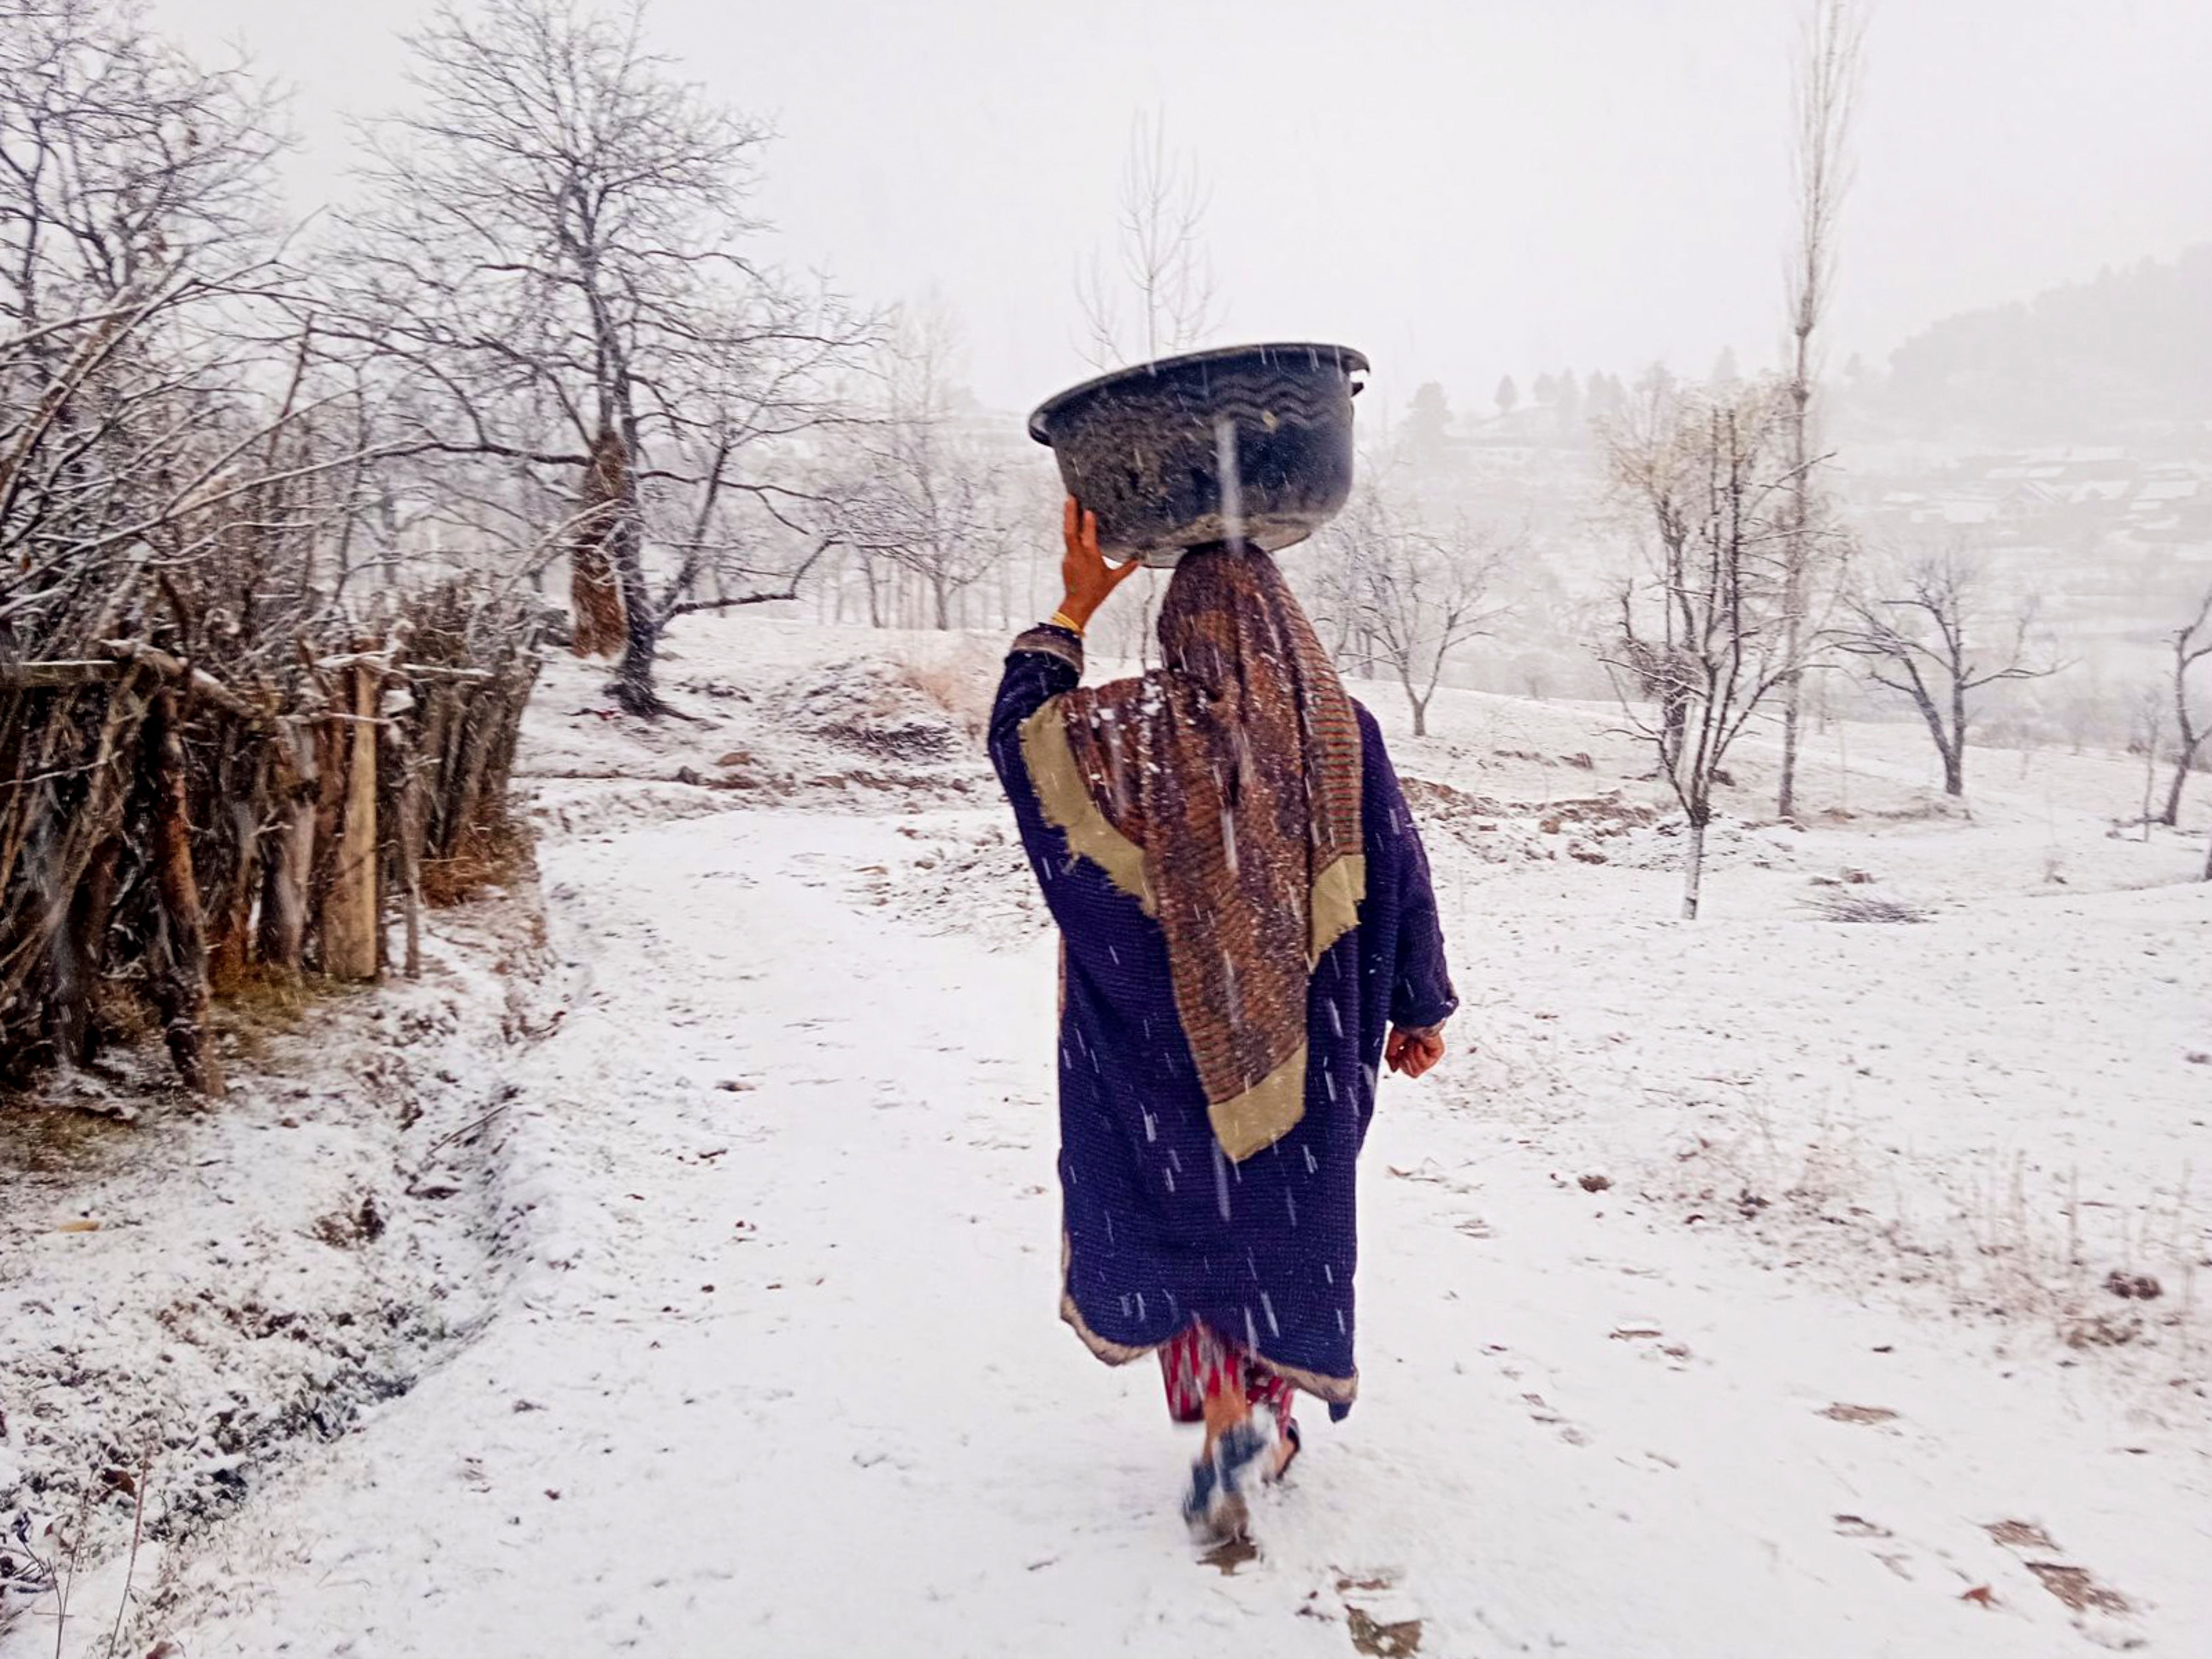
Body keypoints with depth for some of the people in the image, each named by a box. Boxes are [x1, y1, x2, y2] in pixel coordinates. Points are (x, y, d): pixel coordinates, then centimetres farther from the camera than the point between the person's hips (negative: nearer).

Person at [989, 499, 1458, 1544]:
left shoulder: (1132, 731, -12)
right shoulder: (1342, 734, -8)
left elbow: (1018, 730, 6)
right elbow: (1400, 880, -3)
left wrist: (1075, 607, 9)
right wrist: (1420, 1009, 9)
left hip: (1171, 1040, -1)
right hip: (1304, 1048, 2)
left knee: (1181, 1203, 15)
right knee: (1283, 1217, 19)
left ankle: (1225, 1412, 2)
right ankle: (1271, 1407, 31)